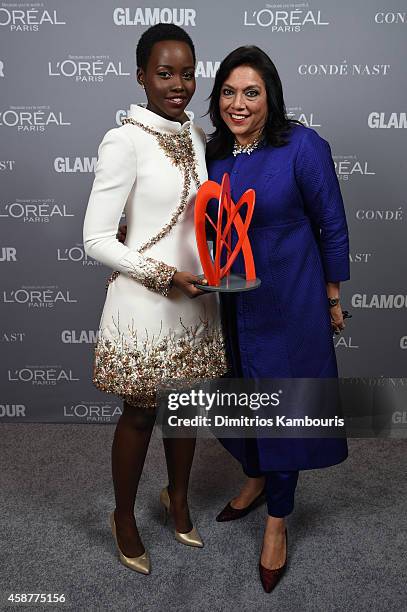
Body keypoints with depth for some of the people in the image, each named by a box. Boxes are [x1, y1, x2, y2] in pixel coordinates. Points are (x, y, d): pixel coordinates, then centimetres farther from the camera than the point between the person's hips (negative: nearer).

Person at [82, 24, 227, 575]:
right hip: (145, 302, -6)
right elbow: (96, 240, -16)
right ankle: (124, 519, 35)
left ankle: (178, 499, 44)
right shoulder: (125, 142, -15)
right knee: (140, 413, 9)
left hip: (195, 297, 7)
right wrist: (167, 276, -21)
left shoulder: (196, 135, 6)